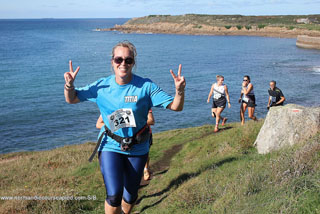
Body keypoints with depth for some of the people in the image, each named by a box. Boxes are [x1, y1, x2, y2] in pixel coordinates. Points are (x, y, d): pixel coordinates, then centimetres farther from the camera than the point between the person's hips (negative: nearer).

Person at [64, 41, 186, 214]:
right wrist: (69, 85, -19)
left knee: (130, 196, 17)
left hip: (137, 149, 1)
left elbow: (175, 106, -13)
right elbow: (71, 99, 2)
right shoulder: (101, 86, -8)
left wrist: (180, 90, -33)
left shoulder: (145, 86, -13)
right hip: (111, 147, -1)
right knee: (114, 195, -19)